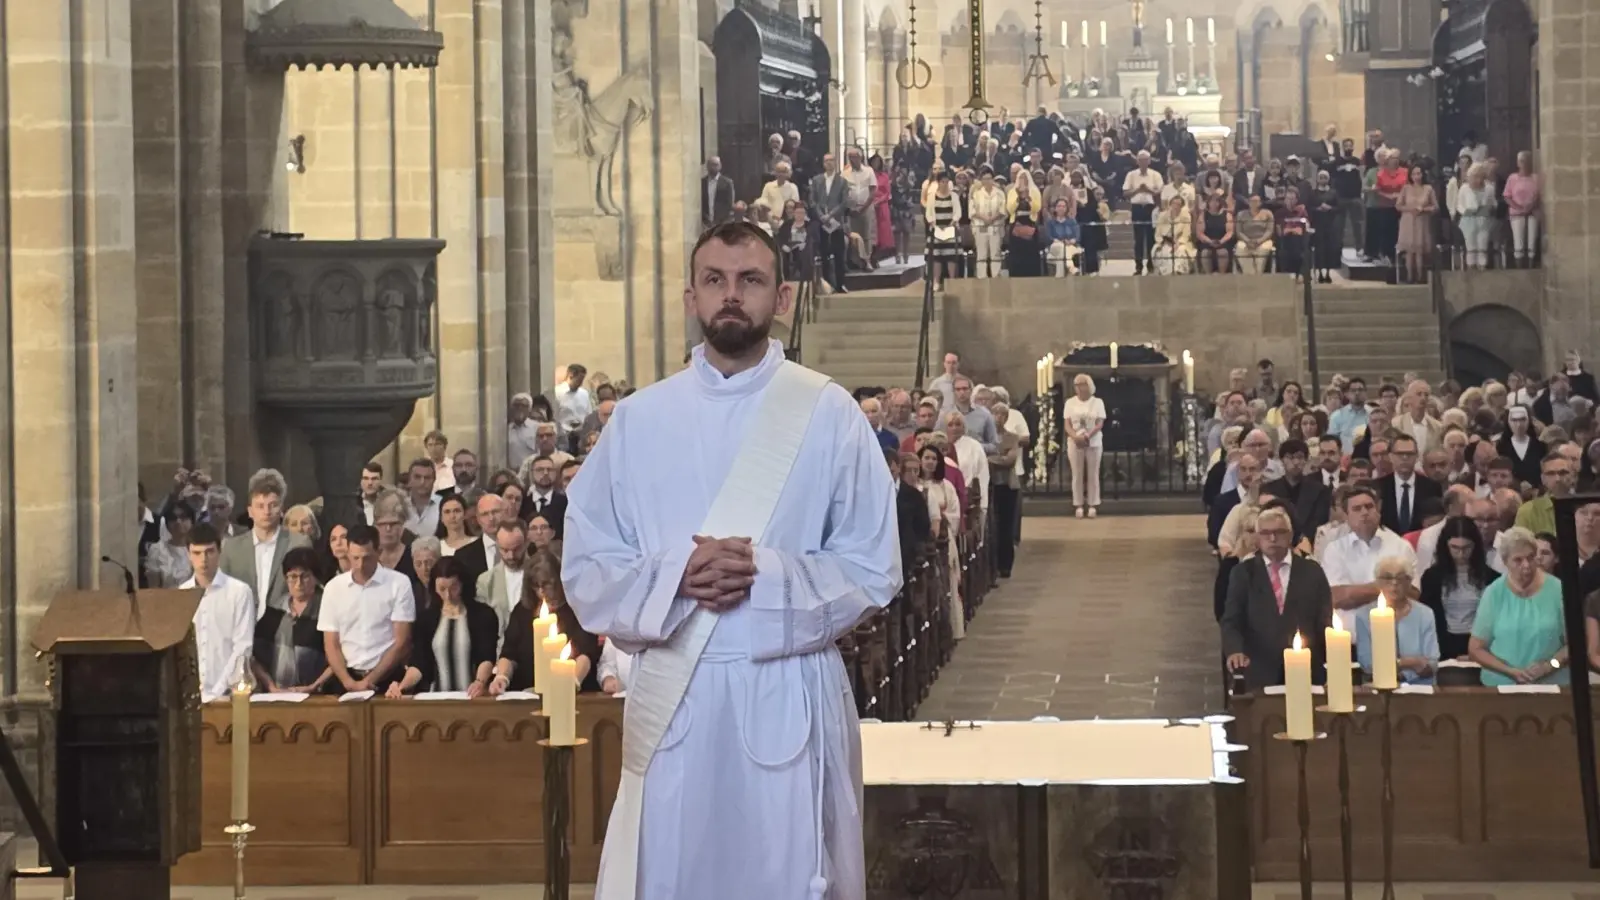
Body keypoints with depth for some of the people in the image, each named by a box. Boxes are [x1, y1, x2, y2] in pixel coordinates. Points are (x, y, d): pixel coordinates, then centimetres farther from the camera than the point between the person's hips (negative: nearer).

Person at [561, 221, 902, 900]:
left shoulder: (829, 414, 0)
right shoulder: (639, 420, 6)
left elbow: (872, 573, 0)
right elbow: (585, 571, 5)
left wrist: (765, 576, -16)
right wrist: (675, 575, -15)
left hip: (787, 699, -2)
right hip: (671, 698, 2)